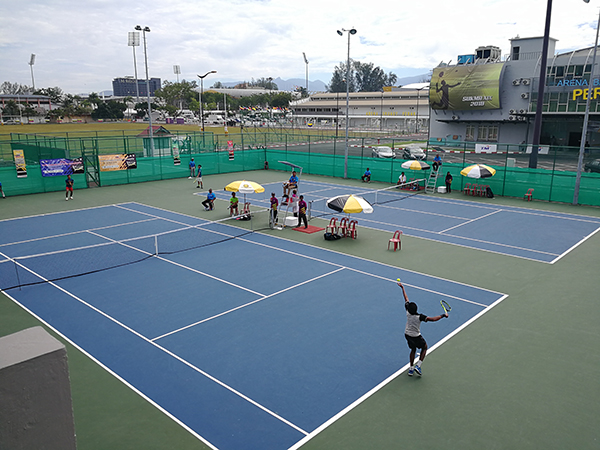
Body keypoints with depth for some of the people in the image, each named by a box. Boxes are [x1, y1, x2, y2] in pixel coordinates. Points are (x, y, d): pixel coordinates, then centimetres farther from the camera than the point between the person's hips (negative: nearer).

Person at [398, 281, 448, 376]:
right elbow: (433, 319, -33)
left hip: (407, 335, 5)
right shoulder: (419, 317, -32)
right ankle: (418, 365, 8)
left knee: (413, 349, 25)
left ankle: (411, 368, 28)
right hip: (416, 337, -5)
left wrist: (402, 287, 3)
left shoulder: (408, 311, -19)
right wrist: (443, 315, -21)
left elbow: (406, 298, -8)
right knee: (424, 347, 21)